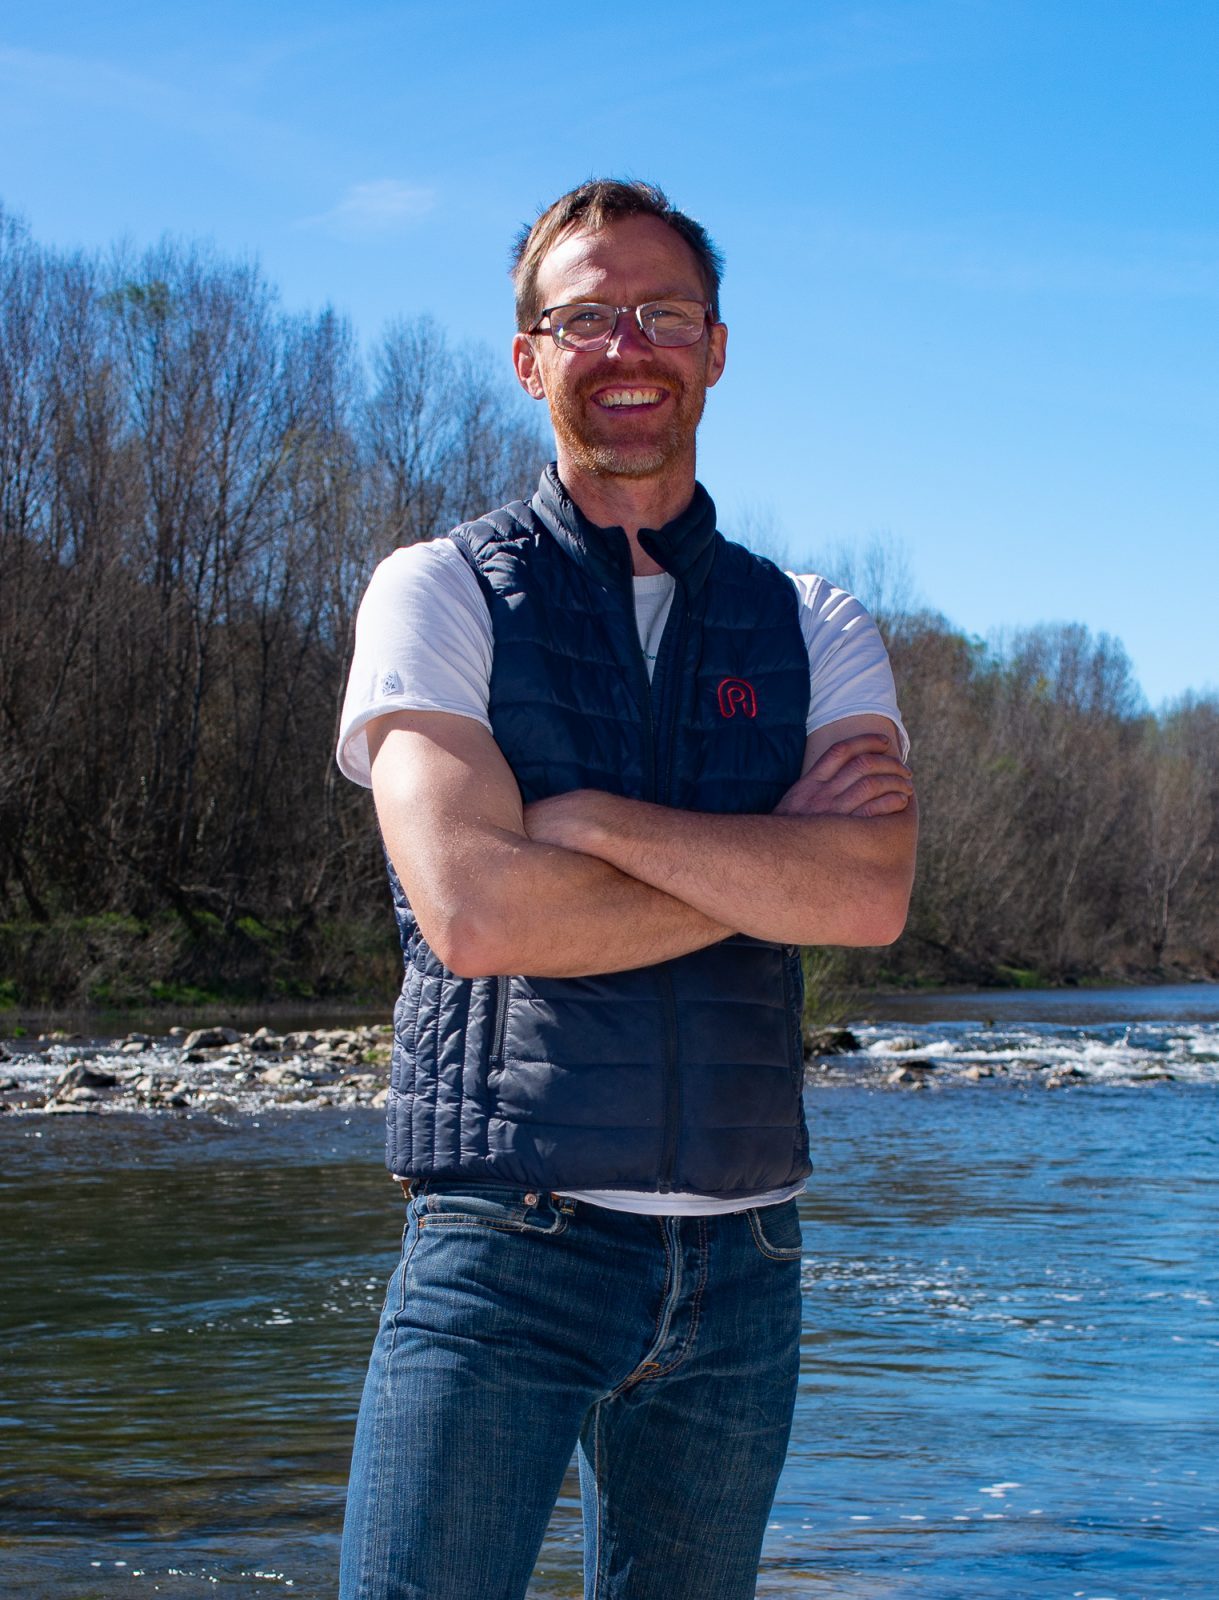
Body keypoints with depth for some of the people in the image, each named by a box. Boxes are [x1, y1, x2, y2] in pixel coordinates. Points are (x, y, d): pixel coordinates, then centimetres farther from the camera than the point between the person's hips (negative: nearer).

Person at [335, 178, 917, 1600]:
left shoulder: (813, 630, 10)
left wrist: (591, 818, -13)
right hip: (509, 1239, -3)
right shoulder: (441, 593, 1)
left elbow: (874, 894, -8)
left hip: (741, 1258, 4)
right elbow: (472, 909, -13)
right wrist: (770, 865, -6)